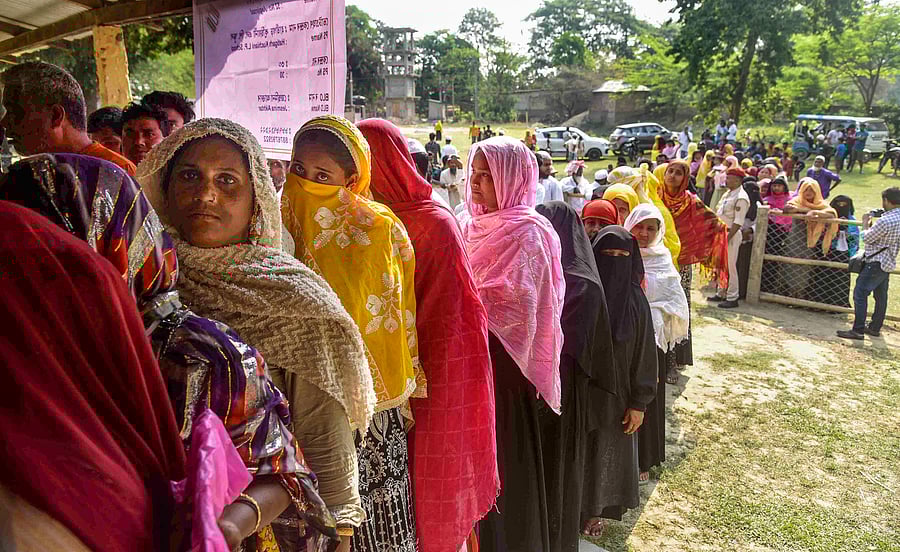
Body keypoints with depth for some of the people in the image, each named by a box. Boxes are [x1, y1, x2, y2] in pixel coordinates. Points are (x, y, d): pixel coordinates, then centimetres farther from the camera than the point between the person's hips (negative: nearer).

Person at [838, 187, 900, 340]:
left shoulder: (885, 221, -24)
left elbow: (867, 238, -12)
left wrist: (866, 224, 3)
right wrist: (872, 224, 8)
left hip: (876, 263, -10)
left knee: (860, 293, -7)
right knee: (881, 296, 16)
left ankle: (858, 330, -7)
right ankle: (875, 327, 26)